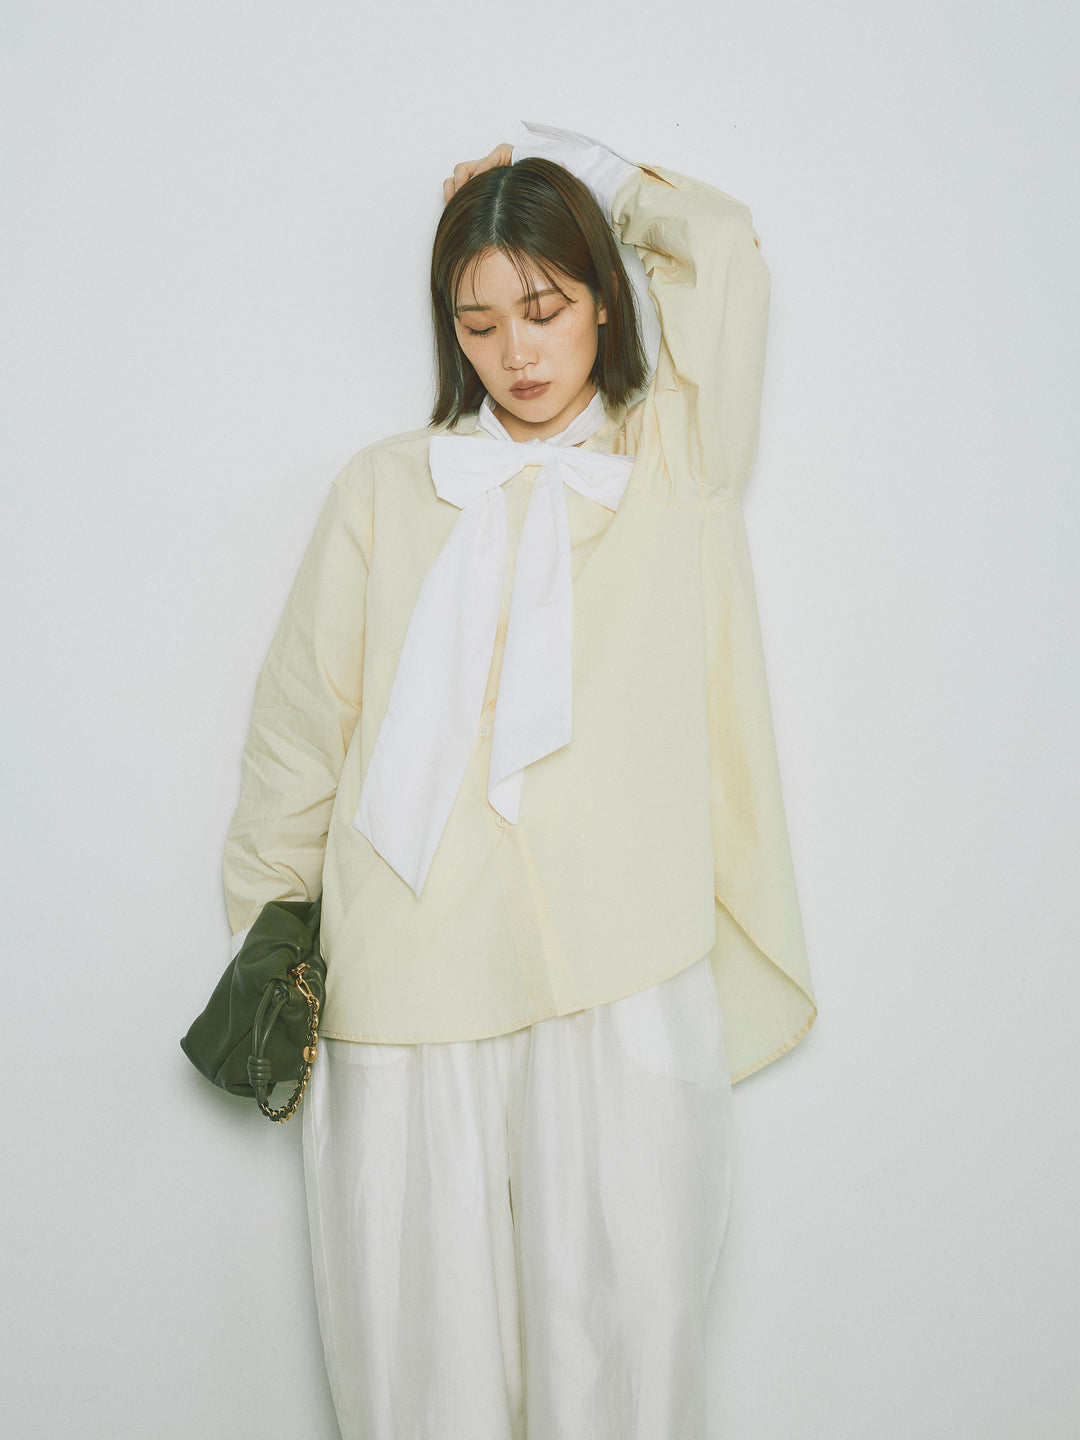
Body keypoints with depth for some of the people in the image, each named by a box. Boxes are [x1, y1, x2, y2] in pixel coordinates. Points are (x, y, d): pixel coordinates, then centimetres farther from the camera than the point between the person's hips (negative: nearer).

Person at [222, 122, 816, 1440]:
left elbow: (724, 250, 5)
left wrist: (566, 168, 18)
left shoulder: (672, 468, 12)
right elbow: (301, 727, 13)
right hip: (405, 1003, 1)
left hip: (624, 994, 0)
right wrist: (269, 937, 11)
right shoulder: (385, 489, 12)